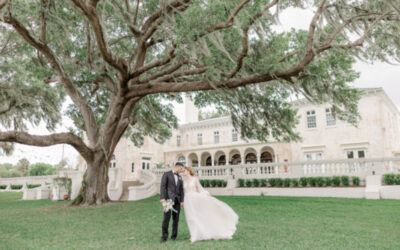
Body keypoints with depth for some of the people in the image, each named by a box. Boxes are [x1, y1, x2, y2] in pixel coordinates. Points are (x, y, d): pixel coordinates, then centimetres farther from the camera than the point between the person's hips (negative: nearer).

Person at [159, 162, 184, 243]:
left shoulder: (179, 177, 18)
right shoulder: (166, 174, 1)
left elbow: (181, 190, 14)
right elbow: (163, 186, -8)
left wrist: (182, 201, 3)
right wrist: (162, 198, -19)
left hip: (177, 200, 5)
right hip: (168, 199, -5)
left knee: (176, 218, 3)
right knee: (167, 217, -12)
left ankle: (174, 235, 13)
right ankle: (164, 236, -3)